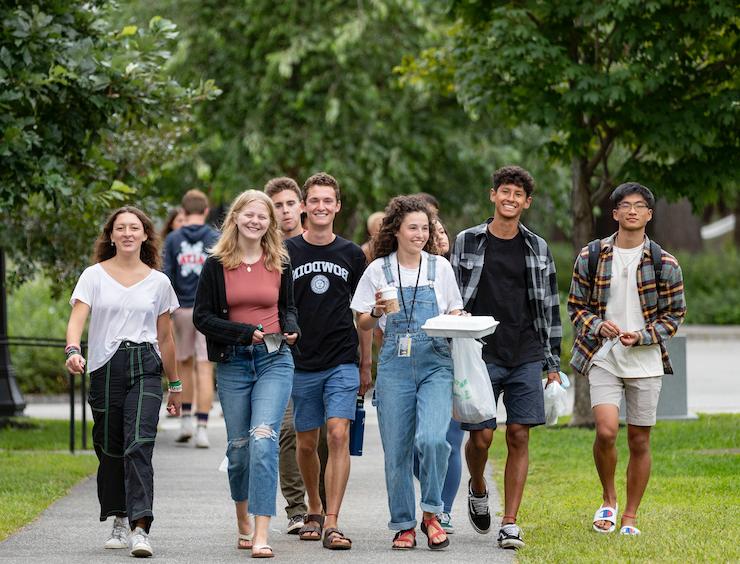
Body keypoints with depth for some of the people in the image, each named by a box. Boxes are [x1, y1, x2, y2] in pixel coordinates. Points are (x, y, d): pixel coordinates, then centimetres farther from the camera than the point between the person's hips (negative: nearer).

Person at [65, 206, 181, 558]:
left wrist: (174, 386, 19)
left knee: (139, 444, -16)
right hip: (106, 368, 1)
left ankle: (140, 528, -23)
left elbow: (165, 337, 16)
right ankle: (120, 522, 22)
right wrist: (73, 350, -28)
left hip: (146, 368, -1)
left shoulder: (158, 282, 10)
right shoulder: (94, 276, 5)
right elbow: (77, 317, -8)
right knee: (110, 449, 6)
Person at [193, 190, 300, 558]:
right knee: (239, 446, 8)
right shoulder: (216, 264, 1)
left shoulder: (279, 264, 7)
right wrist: (245, 332, -12)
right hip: (233, 363, 0)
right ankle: (243, 519, 33)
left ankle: (262, 533, -22)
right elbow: (201, 316, -2)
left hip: (274, 361, 0)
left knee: (263, 438, -17)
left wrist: (291, 327, -2)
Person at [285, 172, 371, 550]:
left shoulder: (351, 254, 5)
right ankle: (314, 512, 30)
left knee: (338, 435, -14)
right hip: (301, 363, 1)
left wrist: (366, 365, 10)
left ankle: (332, 524, -16)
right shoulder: (287, 253, 1)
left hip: (343, 362, -1)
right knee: (306, 443, 9)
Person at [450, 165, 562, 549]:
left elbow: (549, 307, 13)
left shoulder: (537, 249, 9)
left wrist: (553, 362, 9)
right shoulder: (467, 242, 3)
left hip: (526, 358, 2)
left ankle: (510, 523, 1)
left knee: (519, 437, -3)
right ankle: (477, 489, 28)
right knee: (480, 436, -5)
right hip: (481, 357, -2)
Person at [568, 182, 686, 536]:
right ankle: (608, 499, 8)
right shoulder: (591, 257, 1)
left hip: (645, 361, 1)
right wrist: (598, 326, -12)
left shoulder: (665, 264, 0)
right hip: (602, 358, -1)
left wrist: (641, 336, -11)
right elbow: (576, 306, 8)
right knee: (606, 431, -18)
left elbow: (674, 313, 5)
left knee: (639, 441, 4)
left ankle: (630, 517, 18)